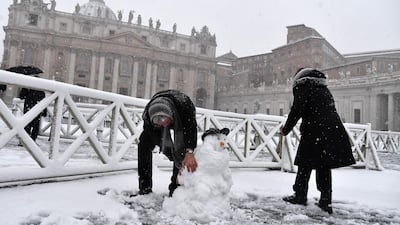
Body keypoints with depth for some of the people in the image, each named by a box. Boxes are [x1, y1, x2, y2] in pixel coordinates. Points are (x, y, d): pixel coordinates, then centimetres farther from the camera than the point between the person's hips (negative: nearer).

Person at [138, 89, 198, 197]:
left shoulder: (184, 103, -45)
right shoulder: (148, 114, -38)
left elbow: (191, 128, -55)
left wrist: (189, 152, -70)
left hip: (184, 120, -1)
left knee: (182, 149, -21)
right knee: (144, 144, -12)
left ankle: (175, 188, -8)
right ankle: (144, 188, -4)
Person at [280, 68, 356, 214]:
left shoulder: (301, 86, 2)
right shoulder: (324, 88, 25)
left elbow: (297, 109, -10)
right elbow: (331, 108, 21)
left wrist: (286, 129, -2)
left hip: (315, 131, -7)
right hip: (334, 129, 7)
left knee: (305, 165, 5)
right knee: (324, 167, 11)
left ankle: (300, 195, 16)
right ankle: (326, 202, 13)